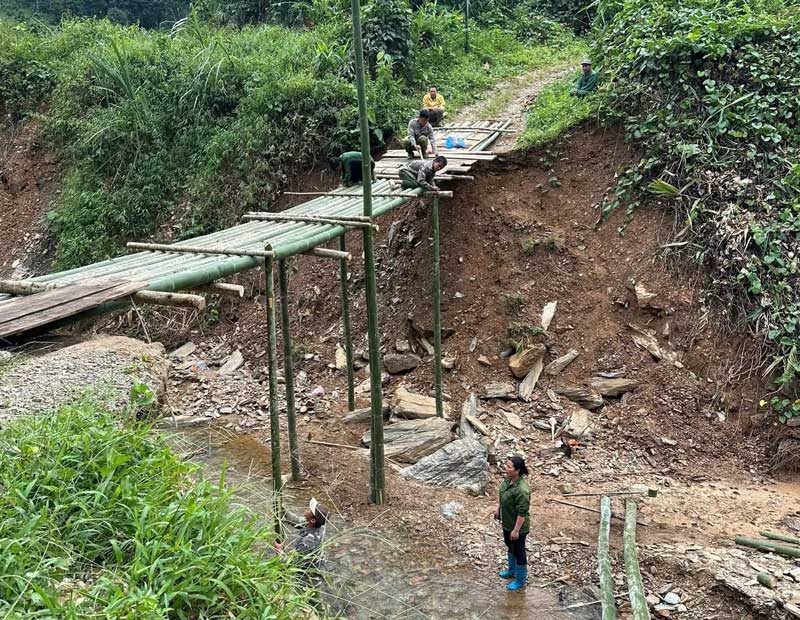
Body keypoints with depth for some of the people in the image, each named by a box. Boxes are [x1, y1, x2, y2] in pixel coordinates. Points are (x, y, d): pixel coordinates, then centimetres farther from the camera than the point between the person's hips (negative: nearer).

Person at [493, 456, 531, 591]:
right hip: (507, 523, 9)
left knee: (518, 551, 11)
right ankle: (512, 570, 50)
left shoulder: (522, 490, -34)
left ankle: (521, 579, 31)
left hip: (518, 526, -9)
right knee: (510, 547, 27)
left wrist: (516, 530, -23)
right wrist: (498, 509, 18)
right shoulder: (508, 480, -8)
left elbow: (522, 513, -28)